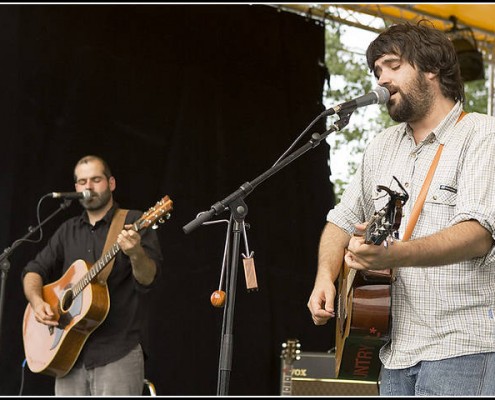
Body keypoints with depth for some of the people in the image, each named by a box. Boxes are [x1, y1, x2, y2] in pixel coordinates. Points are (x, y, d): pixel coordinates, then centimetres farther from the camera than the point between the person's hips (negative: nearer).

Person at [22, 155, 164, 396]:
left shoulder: (134, 223, 1)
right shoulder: (68, 231, 19)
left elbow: (147, 280, -11)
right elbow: (34, 270, 19)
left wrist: (136, 253, -33)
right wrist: (36, 301, -3)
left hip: (117, 353, -5)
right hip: (69, 355, 6)